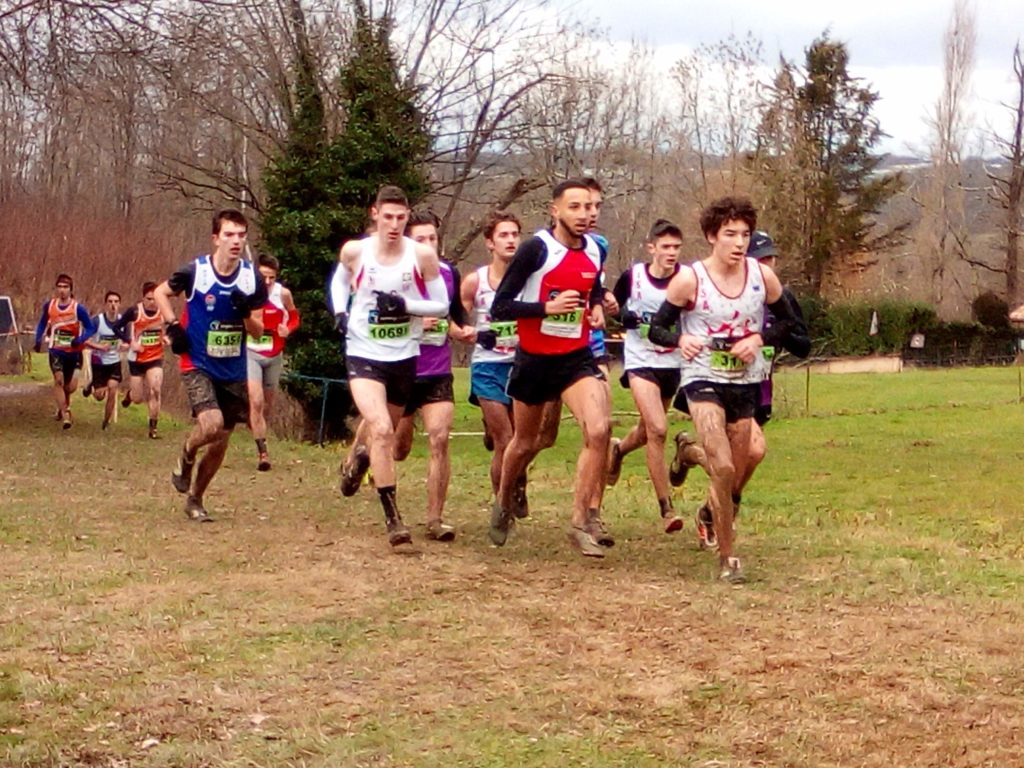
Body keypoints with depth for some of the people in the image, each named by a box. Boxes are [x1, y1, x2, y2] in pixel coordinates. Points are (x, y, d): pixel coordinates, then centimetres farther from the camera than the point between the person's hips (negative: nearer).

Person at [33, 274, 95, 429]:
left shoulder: (78, 308, -13)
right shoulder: (49, 305, -3)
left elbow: (91, 328, -8)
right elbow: (42, 324, 15)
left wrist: (80, 339, -25)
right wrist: (38, 340, 3)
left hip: (73, 352, -1)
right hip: (56, 350, 1)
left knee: (71, 386, 6)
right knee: (58, 379, -18)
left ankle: (63, 404, 41)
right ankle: (65, 415, -15)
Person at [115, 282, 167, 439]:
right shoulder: (134, 312, -15)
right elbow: (117, 328, -6)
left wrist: (165, 338, -5)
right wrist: (130, 342, -19)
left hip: (155, 358, 1)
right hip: (137, 359, -1)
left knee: (155, 390, -20)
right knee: (138, 398, 5)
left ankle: (153, 428, -8)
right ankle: (130, 394, 46)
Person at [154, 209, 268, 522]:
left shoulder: (252, 278, -3)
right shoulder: (195, 271, -12)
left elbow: (258, 332, -1)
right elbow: (160, 293, 6)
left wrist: (246, 312, -21)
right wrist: (174, 327, -7)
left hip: (233, 371, 4)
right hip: (198, 365, -4)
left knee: (221, 444, 9)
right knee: (212, 423, -25)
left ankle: (194, 500, 29)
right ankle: (186, 457, 9)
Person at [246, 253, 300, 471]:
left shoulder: (283, 294, -7)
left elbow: (294, 316, 9)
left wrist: (288, 329, -10)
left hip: (274, 355, 3)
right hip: (250, 353, -3)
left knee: (267, 404, 16)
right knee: (256, 401, -18)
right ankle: (262, 452, -17)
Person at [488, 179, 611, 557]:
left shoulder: (594, 251, 1)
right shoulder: (536, 249, -16)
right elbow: (499, 307, -18)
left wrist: (597, 308, 2)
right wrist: (548, 307, -28)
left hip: (577, 357, 3)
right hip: (534, 359, -3)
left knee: (598, 429, -21)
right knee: (525, 443, 15)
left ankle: (583, 521, -11)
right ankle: (503, 504, 45)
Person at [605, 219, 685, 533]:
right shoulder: (632, 277, -7)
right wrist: (628, 318, -11)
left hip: (673, 363, 3)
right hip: (641, 362, -3)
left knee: (650, 430, 20)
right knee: (658, 430, -19)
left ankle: (618, 449, 55)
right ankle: (666, 507, -12)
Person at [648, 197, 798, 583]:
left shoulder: (763, 276, -3)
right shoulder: (689, 280, -11)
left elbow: (790, 323, 9)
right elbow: (657, 327, -5)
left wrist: (759, 339, -11)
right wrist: (681, 339, -27)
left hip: (746, 383, 4)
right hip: (704, 380, -4)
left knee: (735, 476, 11)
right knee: (723, 469, -20)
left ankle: (711, 513, 45)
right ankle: (727, 557, -8)